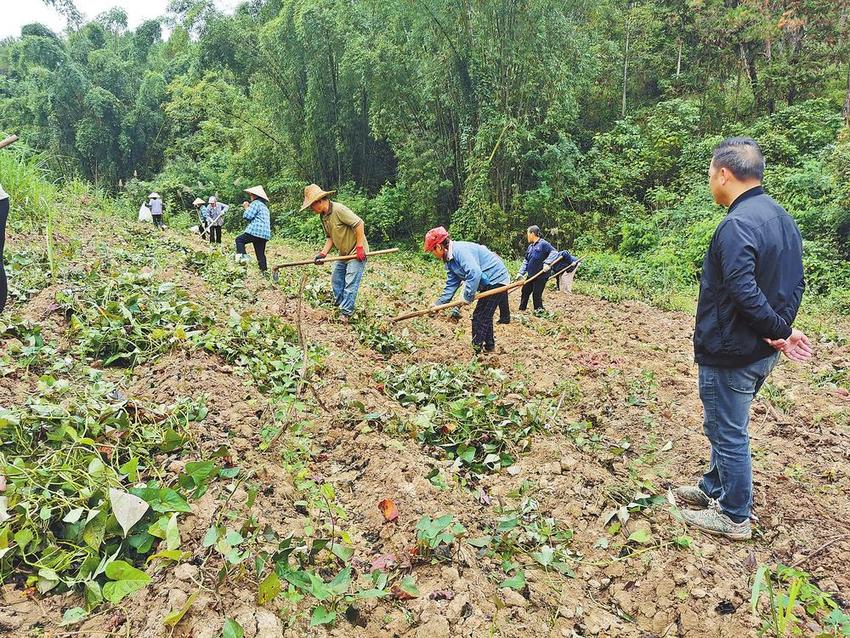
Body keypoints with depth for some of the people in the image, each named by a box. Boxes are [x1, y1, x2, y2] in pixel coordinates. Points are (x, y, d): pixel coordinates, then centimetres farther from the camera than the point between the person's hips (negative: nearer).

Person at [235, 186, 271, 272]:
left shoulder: (255, 203, -4)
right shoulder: (264, 206, 26)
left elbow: (247, 216, -10)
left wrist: (246, 208, 7)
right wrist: (249, 208, 23)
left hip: (256, 232, -8)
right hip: (265, 234, 8)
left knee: (239, 240, 6)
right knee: (261, 254, 12)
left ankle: (242, 255, -14)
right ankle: (264, 270, 9)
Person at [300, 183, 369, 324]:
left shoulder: (338, 209, -22)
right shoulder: (323, 216, 7)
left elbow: (359, 224, -24)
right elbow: (330, 237, 10)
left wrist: (360, 247, -24)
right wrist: (323, 253, -4)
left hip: (357, 253, -10)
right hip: (343, 253, 10)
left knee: (350, 284, -6)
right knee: (336, 280, 17)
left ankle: (345, 313, 2)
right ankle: (339, 304, 35)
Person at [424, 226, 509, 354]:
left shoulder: (460, 250, -25)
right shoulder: (450, 260, 8)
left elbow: (475, 273, -37)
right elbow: (451, 285, 13)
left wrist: (467, 297, -27)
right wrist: (438, 304, 7)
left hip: (496, 280, -10)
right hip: (489, 283, 10)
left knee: (479, 318, -6)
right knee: (485, 316, 21)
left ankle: (477, 351, 3)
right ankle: (489, 346, 36)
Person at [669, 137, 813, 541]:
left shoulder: (737, 225, -23)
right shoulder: (780, 217, 9)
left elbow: (744, 292, -29)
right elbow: (794, 284, 11)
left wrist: (781, 331, -17)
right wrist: (781, 331, 3)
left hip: (730, 352, -9)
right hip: (761, 352, 9)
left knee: (728, 432, 6)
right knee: (727, 426, 23)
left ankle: (735, 517, 21)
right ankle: (714, 489, 40)